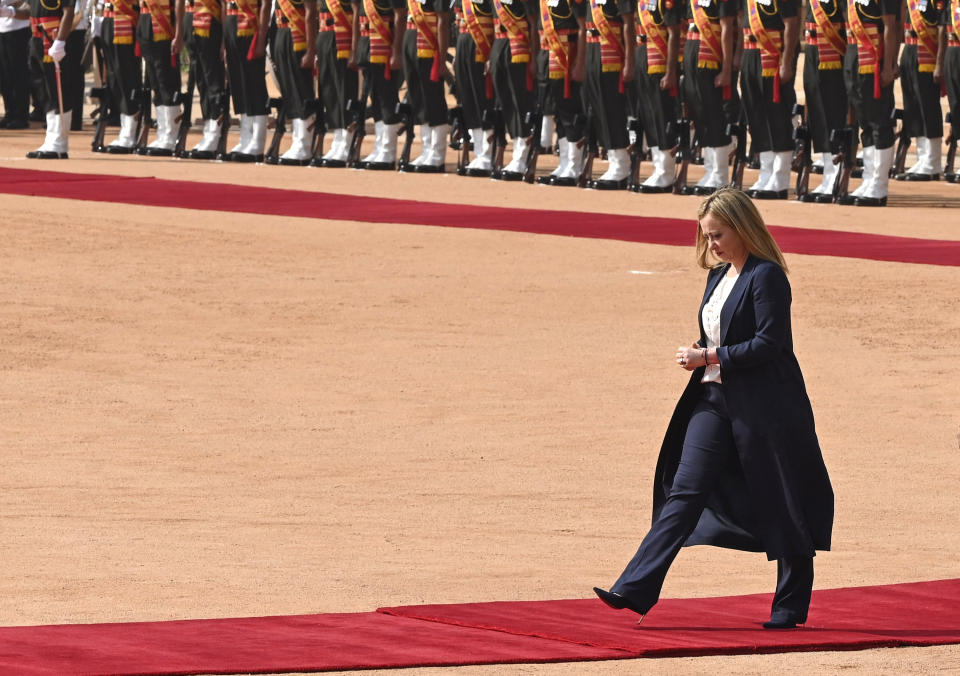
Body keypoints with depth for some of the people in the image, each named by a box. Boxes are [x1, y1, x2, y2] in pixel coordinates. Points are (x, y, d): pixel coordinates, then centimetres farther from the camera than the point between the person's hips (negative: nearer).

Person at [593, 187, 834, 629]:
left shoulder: (766, 277, -12)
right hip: (714, 400, 8)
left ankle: (791, 605, 14)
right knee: (684, 492, 0)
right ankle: (636, 590, -7)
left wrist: (709, 356, -16)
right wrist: (697, 357, 2)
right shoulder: (719, 276, 14)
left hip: (761, 406, -8)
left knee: (779, 505, 2)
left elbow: (768, 344, -18)